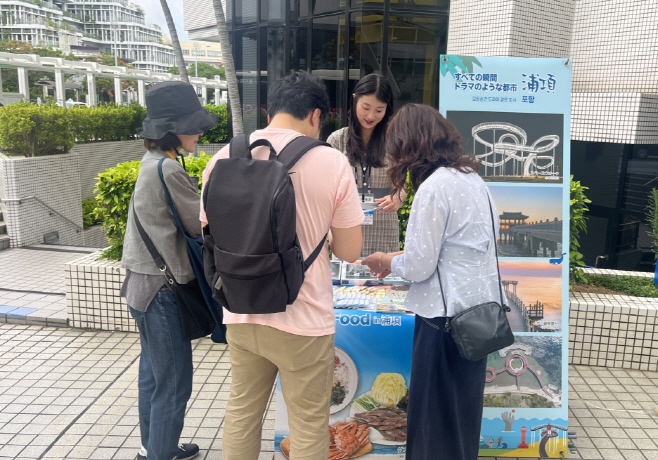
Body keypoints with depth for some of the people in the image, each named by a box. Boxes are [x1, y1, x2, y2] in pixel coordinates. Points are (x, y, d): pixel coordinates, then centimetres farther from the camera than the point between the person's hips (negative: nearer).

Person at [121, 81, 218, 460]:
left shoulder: (154, 163, 9)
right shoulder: (168, 170, -21)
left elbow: (183, 219, 10)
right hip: (161, 290, -10)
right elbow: (203, 224, -15)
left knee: (154, 375, 21)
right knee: (174, 383, 2)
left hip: (148, 286, 10)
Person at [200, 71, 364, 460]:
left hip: (241, 315, 4)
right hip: (303, 321, -3)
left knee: (241, 413, 24)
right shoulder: (332, 162, -13)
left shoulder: (224, 158, -4)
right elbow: (350, 252, -7)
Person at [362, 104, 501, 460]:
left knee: (434, 417, 6)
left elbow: (418, 266, -16)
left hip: (446, 315, -9)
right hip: (480, 310, 9)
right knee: (463, 411, 20)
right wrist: (400, 259, 13)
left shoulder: (434, 187, -16)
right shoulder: (474, 179, 11)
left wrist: (386, 262, 3)